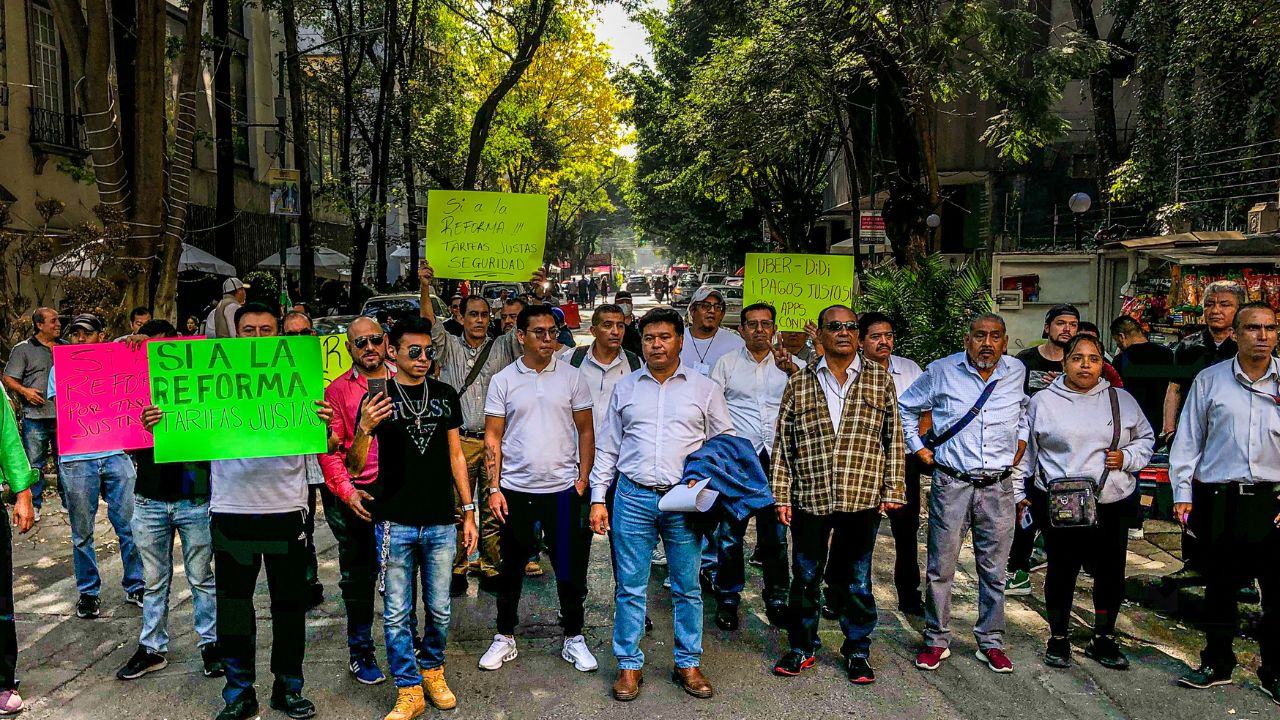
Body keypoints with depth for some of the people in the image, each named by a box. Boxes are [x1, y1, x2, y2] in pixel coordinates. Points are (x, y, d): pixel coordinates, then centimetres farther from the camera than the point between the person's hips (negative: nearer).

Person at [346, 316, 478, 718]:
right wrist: (364, 429, -23)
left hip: (441, 522, 2)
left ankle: (433, 670, 33)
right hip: (395, 523, -2)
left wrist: (469, 512, 8)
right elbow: (355, 467, -3)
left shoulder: (444, 395, 7)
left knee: (440, 610, 11)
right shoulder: (378, 398, -1)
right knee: (396, 615, 5)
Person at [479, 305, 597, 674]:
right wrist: (494, 488, -4)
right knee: (511, 568, 11)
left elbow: (586, 431, 5)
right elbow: (493, 437, 2)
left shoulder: (572, 377, 2)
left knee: (570, 567, 7)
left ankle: (573, 639, 24)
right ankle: (505, 638, 26)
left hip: (562, 489, 0)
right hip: (515, 490, 0)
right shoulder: (502, 381, 1)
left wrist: (583, 479, -3)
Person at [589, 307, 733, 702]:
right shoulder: (625, 388, 9)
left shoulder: (705, 388, 5)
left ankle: (688, 663, 22)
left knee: (687, 587, 7)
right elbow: (607, 447, 12)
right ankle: (629, 665, 19)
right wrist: (598, 498, 5)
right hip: (633, 498, 1)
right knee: (630, 587, 5)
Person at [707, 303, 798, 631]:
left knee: (776, 532, 9)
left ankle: (777, 598, 22)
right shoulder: (727, 363, 6)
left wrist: (792, 368, -25)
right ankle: (727, 598, 16)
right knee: (730, 531, 2)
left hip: (777, 458, 1)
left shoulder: (792, 364, 8)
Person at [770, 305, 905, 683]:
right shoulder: (799, 384, 6)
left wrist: (892, 490, 1)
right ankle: (802, 648, 27)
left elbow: (894, 438, 6)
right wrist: (782, 495, 1)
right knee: (805, 577, 10)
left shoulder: (880, 380, 6)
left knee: (857, 580, 10)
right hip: (809, 497, 1)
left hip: (862, 498, 0)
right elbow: (783, 443, 5)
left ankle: (857, 650, 27)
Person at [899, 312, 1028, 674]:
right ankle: (937, 640, 16)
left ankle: (991, 642, 23)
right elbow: (905, 407, 12)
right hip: (951, 484, -2)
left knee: (994, 569, 9)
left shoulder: (1018, 372, 6)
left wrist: (1021, 443, 16)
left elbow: (1029, 408, 28)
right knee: (941, 566, 2)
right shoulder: (941, 371, -1)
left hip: (999, 486, 2)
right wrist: (919, 447, 6)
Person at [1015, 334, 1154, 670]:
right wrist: (1018, 493, 5)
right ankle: (1058, 639, 23)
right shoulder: (1043, 402, 1)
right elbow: (1025, 450, 6)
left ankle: (1103, 639, 28)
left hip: (1114, 504, 3)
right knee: (1061, 572, 6)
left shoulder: (1121, 400, 7)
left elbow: (1146, 438, 17)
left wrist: (1127, 457, -3)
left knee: (1111, 573, 9)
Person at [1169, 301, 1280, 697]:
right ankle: (1216, 664, 27)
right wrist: (1182, 493, 1)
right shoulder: (1209, 380, 4)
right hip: (1219, 500, 0)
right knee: (1220, 587, 12)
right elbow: (1188, 439, 6)